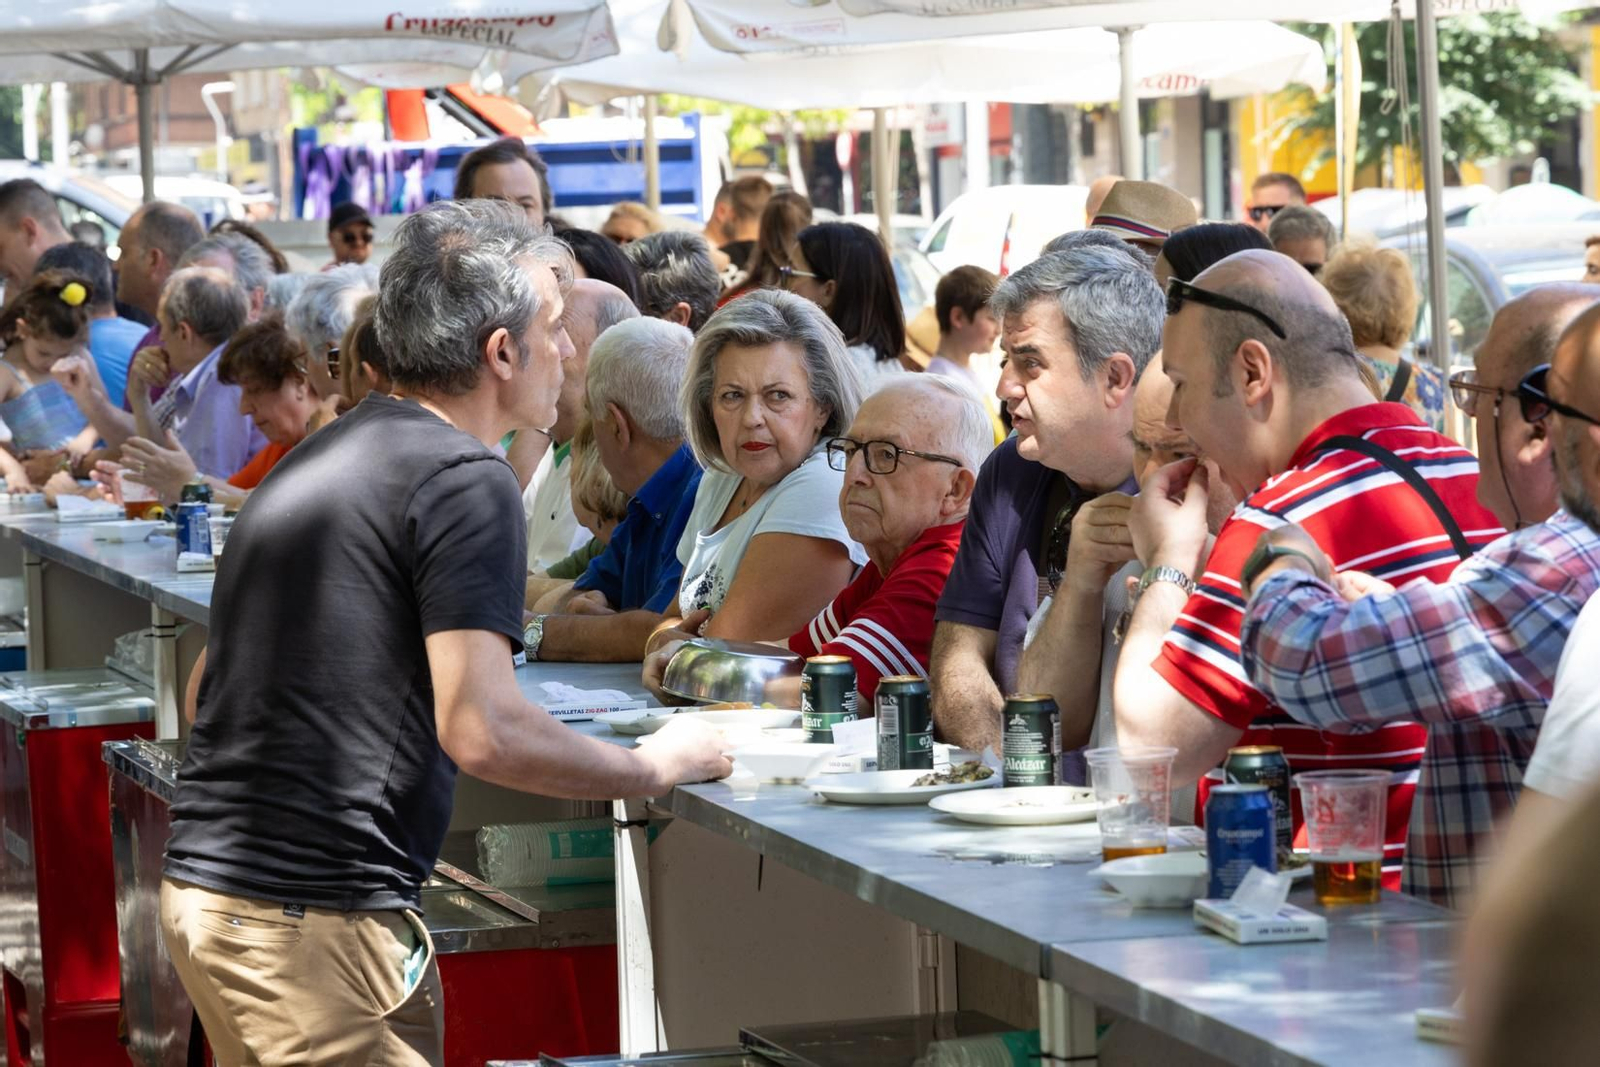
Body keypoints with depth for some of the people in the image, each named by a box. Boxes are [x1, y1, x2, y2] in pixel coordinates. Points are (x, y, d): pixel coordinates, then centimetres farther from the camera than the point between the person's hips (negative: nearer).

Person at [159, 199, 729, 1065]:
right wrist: (655, 767, -7)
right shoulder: (464, 480, -11)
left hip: (201, 888, 9)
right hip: (318, 913, -9)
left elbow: (211, 686, 24)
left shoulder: (310, 462, 18)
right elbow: (481, 730, -20)